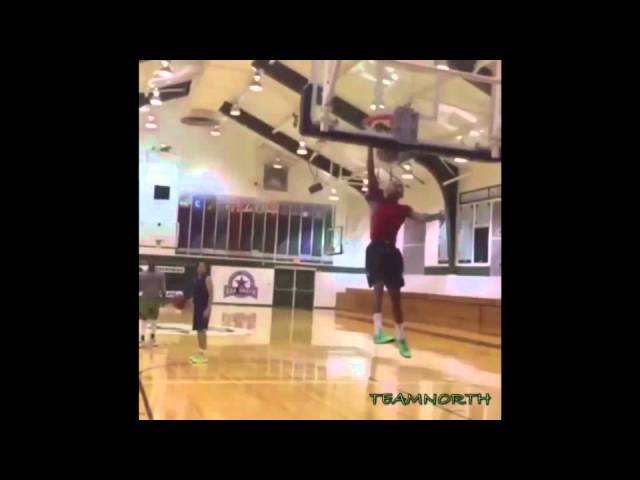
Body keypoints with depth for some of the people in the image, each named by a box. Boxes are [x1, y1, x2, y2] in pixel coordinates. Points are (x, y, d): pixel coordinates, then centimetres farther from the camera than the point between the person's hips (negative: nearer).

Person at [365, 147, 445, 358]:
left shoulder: (403, 209, 15)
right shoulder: (376, 199, 8)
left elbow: (420, 217, 0)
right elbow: (370, 173, 1)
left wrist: (436, 216, -18)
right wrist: (371, 148, -4)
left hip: (392, 251, 4)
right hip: (376, 249, -4)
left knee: (395, 294, 7)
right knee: (378, 287, -20)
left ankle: (401, 338, 15)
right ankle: (378, 331, -28)